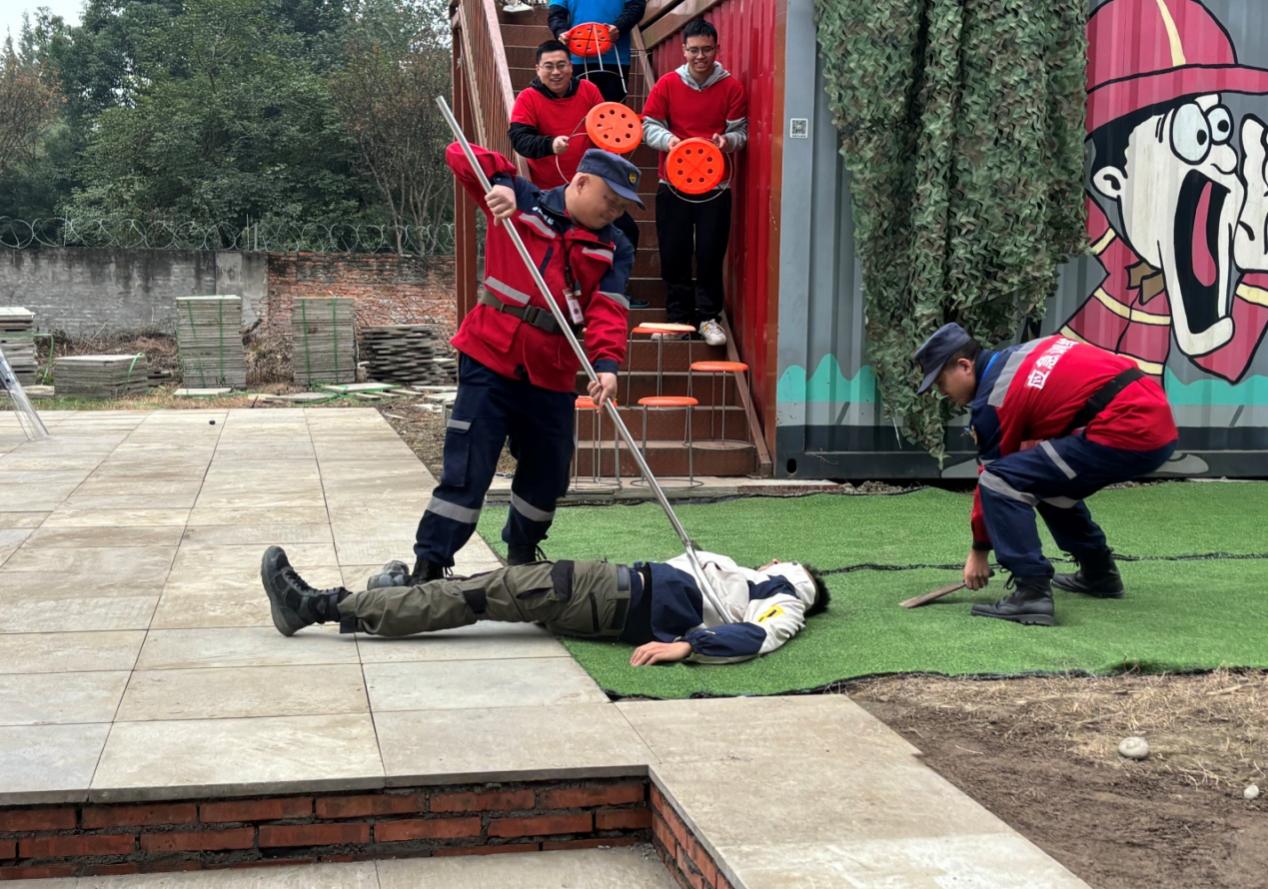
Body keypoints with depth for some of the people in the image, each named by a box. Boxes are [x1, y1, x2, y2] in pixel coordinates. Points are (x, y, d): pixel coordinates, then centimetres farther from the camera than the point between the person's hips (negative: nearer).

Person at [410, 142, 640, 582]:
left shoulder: (614, 248, 5)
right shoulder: (520, 201, -2)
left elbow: (608, 310, -8)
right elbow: (459, 155, -4)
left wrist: (606, 362, -26)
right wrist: (501, 182, -22)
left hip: (552, 375, 5)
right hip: (490, 360, -4)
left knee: (548, 476, 17)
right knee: (467, 473, -8)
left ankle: (522, 556, 41)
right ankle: (428, 568, -1)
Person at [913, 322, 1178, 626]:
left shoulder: (992, 400, -4)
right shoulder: (1023, 352, 18)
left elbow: (993, 477, 4)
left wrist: (978, 551, 16)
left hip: (1126, 435, -10)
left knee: (1000, 479, -10)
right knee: (1048, 478, 29)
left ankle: (1032, 593, -12)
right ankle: (1099, 573, 38)